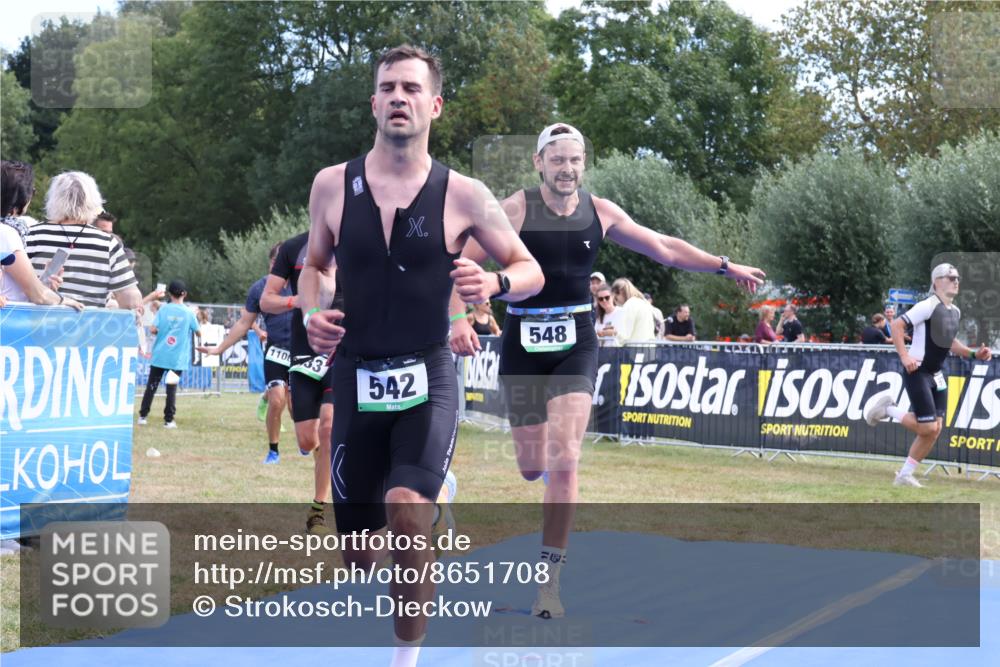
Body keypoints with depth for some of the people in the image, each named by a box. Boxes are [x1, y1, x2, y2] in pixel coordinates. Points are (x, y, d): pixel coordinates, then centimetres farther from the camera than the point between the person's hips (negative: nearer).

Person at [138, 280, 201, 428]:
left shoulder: (163, 309, -2)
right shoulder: (188, 313, -2)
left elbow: (153, 330, -10)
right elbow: (199, 333, 6)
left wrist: (161, 332, 12)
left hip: (159, 355, 1)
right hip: (177, 358, -1)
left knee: (151, 386, 9)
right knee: (172, 388, 3)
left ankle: (143, 416, 12)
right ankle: (168, 420, 2)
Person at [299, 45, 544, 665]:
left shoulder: (463, 195, -5)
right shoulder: (332, 184, 1)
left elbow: (531, 271, 2)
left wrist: (495, 282, -20)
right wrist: (312, 314, -4)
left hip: (427, 377, -3)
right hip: (355, 378, 3)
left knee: (408, 515, -25)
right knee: (359, 551, 8)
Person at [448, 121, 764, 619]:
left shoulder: (599, 211, 3)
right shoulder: (515, 209, -7)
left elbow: (665, 249, 13)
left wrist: (726, 267, 14)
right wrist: (459, 320, -25)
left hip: (575, 342, 1)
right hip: (523, 342, -1)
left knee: (563, 461, -12)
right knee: (531, 468, 0)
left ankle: (550, 579, -4)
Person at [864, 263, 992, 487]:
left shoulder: (955, 311, 11)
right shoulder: (928, 306, -15)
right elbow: (897, 325, -17)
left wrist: (974, 354, 12)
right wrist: (905, 357, -24)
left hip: (936, 376, 9)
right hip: (917, 373, -9)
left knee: (935, 430, 4)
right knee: (928, 428, -12)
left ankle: (905, 475, 15)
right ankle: (888, 409, 10)